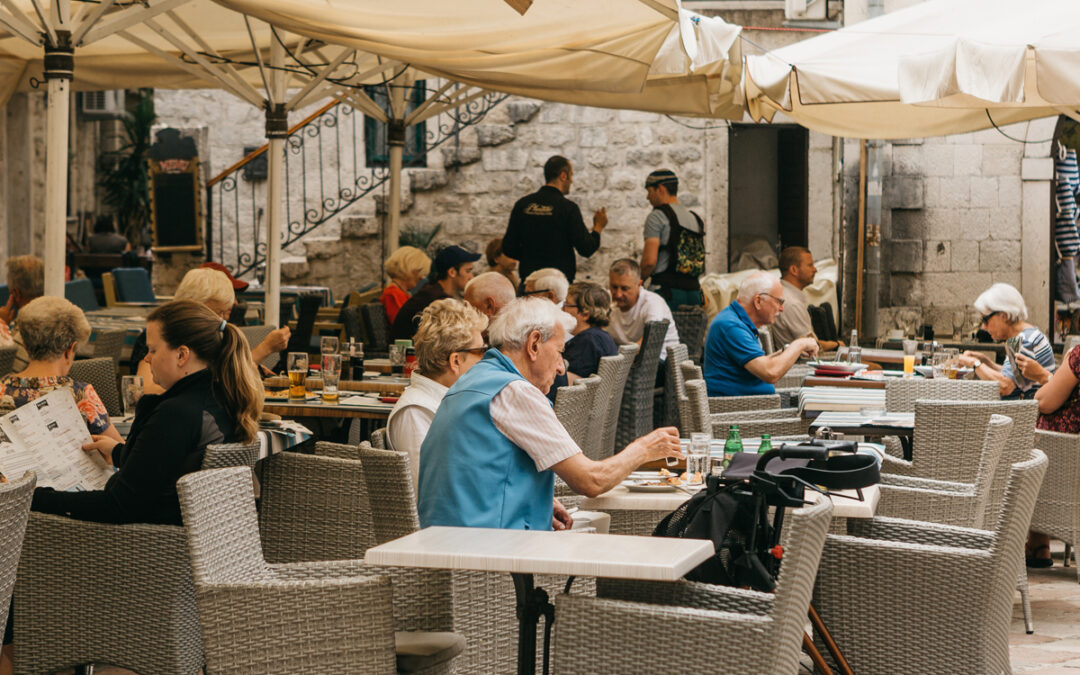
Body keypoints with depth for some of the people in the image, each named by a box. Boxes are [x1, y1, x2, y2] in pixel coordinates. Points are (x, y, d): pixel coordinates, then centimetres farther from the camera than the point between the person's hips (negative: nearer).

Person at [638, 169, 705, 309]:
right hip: (694, 290, 7)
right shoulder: (696, 219, 19)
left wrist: (638, 280, 3)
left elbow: (650, 261, -13)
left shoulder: (656, 216, -4)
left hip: (667, 292, -7)